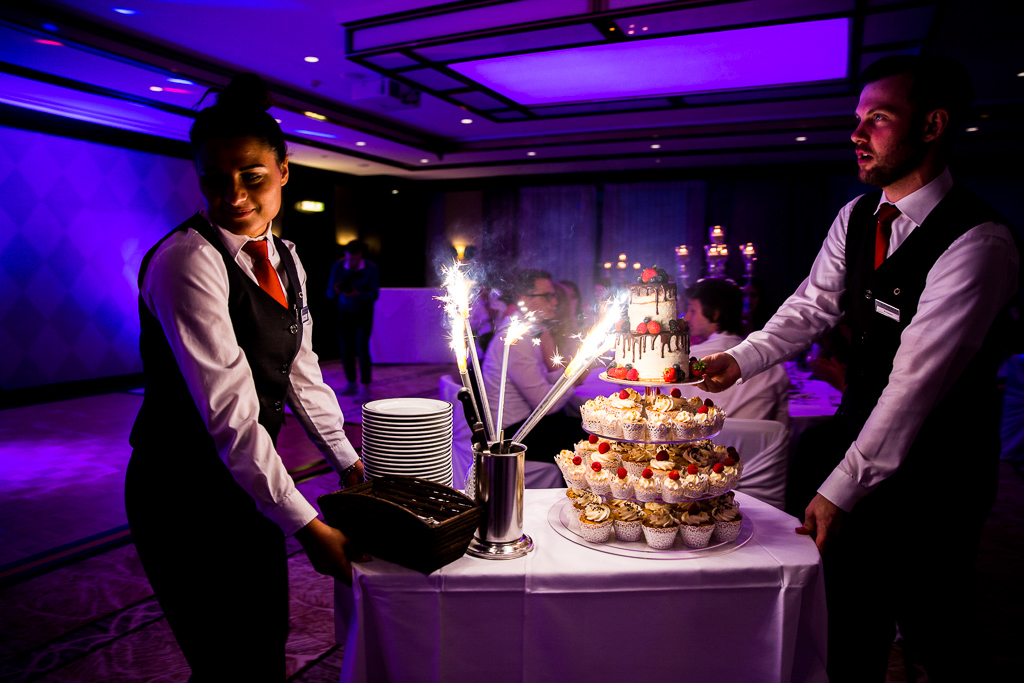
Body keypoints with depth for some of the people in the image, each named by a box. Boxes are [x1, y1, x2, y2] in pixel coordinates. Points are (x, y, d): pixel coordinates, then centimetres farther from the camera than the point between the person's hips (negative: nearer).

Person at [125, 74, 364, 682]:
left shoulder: (284, 258, 4)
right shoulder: (186, 261, -22)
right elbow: (229, 413, -26)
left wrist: (346, 458, 5)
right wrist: (305, 524, -24)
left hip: (251, 480, 8)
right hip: (185, 492, -7)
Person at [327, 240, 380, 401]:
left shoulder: (371, 269, -19)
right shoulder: (338, 267, -13)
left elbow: (374, 295, -20)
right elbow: (330, 293, -10)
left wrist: (357, 294, -38)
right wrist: (336, 290, -34)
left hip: (364, 312, -3)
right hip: (345, 312, 3)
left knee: (362, 348, -14)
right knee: (346, 350, 1)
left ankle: (365, 388, -12)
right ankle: (351, 385, 16)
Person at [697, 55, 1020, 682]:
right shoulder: (856, 218, 2)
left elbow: (916, 382, -26)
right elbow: (813, 307, 6)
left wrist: (841, 489, -25)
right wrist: (742, 359, -9)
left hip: (937, 464, -6)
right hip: (862, 428, 6)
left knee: (928, 622, 11)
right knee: (850, 605, 17)